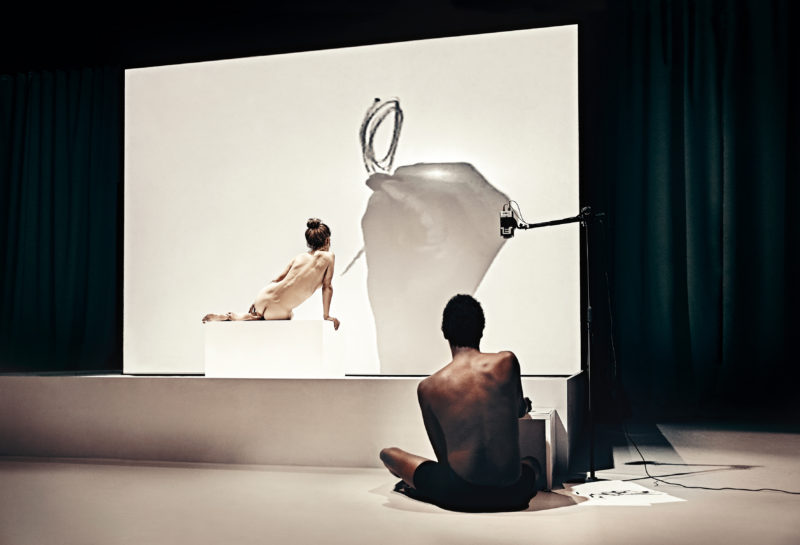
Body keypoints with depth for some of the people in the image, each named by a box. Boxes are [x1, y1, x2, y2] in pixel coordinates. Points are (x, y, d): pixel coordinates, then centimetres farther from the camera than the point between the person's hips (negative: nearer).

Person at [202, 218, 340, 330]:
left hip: (263, 298, 6)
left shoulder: (299, 257, 12)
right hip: (280, 311, -6)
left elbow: (277, 279, 14)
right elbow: (327, 287, 0)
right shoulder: (328, 256, -1)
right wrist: (326, 315, 9)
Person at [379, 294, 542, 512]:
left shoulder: (427, 388, -2)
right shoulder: (507, 361, -2)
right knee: (533, 462, 38)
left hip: (459, 496, -2)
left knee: (388, 453, 19)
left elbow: (443, 455, 7)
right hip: (511, 494, 2)